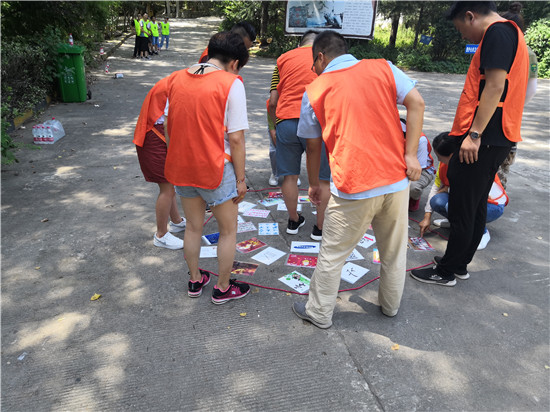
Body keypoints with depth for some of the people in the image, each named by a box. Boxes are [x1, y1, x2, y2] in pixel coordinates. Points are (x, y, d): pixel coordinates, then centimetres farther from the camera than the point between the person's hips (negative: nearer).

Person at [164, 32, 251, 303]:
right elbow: (235, 138, -15)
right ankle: (223, 288, 28)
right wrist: (240, 179, -7)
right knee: (228, 231, 14)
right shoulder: (231, 84, -13)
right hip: (216, 170, -5)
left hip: (181, 168, 6)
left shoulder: (176, 79, 4)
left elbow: (168, 127, 9)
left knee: (193, 227, 22)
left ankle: (195, 281, 39)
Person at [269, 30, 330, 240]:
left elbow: (272, 102, 11)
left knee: (289, 175, 16)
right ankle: (320, 228, 22)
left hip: (286, 122, 2)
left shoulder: (284, 58, 16)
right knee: (322, 179, 11)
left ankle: (293, 221, 31)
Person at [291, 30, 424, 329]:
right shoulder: (383, 68, 8)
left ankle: (319, 313, 28)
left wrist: (313, 184, 23)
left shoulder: (314, 91, 4)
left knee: (332, 255, 12)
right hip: (396, 179, 4)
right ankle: (391, 306, 41)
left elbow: (313, 147, 9)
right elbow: (416, 104, -3)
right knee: (394, 250, 21)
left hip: (354, 189, -3)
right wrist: (410, 154, -3)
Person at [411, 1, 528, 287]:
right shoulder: (508, 33, 21)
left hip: (482, 139, -11)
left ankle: (446, 272, 10)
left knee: (462, 209, -2)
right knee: (476, 205, 16)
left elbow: (495, 86, -20)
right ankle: (460, 263, 28)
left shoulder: (498, 32, -10)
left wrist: (474, 134, -21)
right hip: (494, 140, 11)